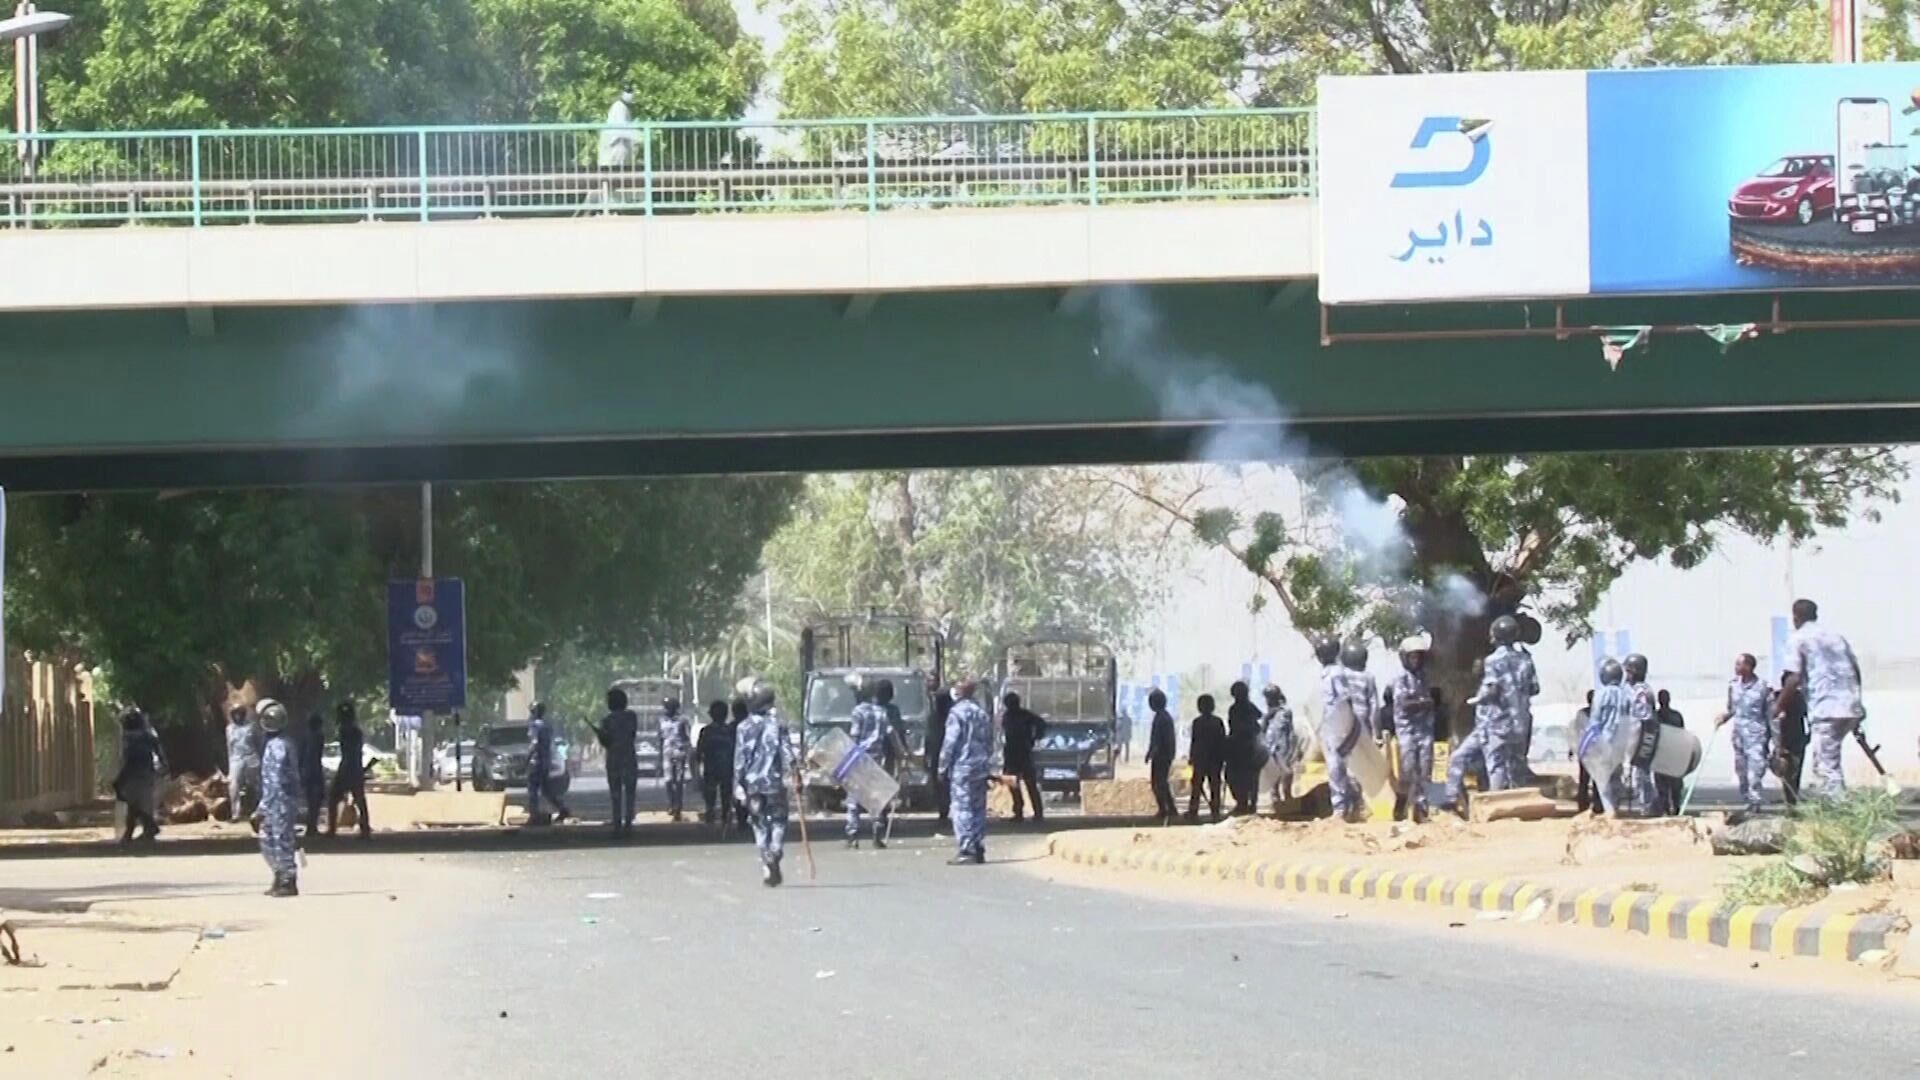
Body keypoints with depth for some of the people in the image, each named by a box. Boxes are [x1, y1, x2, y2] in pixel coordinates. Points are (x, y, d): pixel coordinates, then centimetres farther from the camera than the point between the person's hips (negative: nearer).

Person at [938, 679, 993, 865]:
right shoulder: (981, 713, 12)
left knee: (962, 809, -7)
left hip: (962, 767, -7)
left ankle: (966, 851, -12)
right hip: (981, 768, 7)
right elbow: (990, 742, 16)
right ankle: (978, 849, 13)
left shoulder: (957, 712, -10)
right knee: (978, 809, 11)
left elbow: (950, 742, -13)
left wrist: (943, 766, -5)